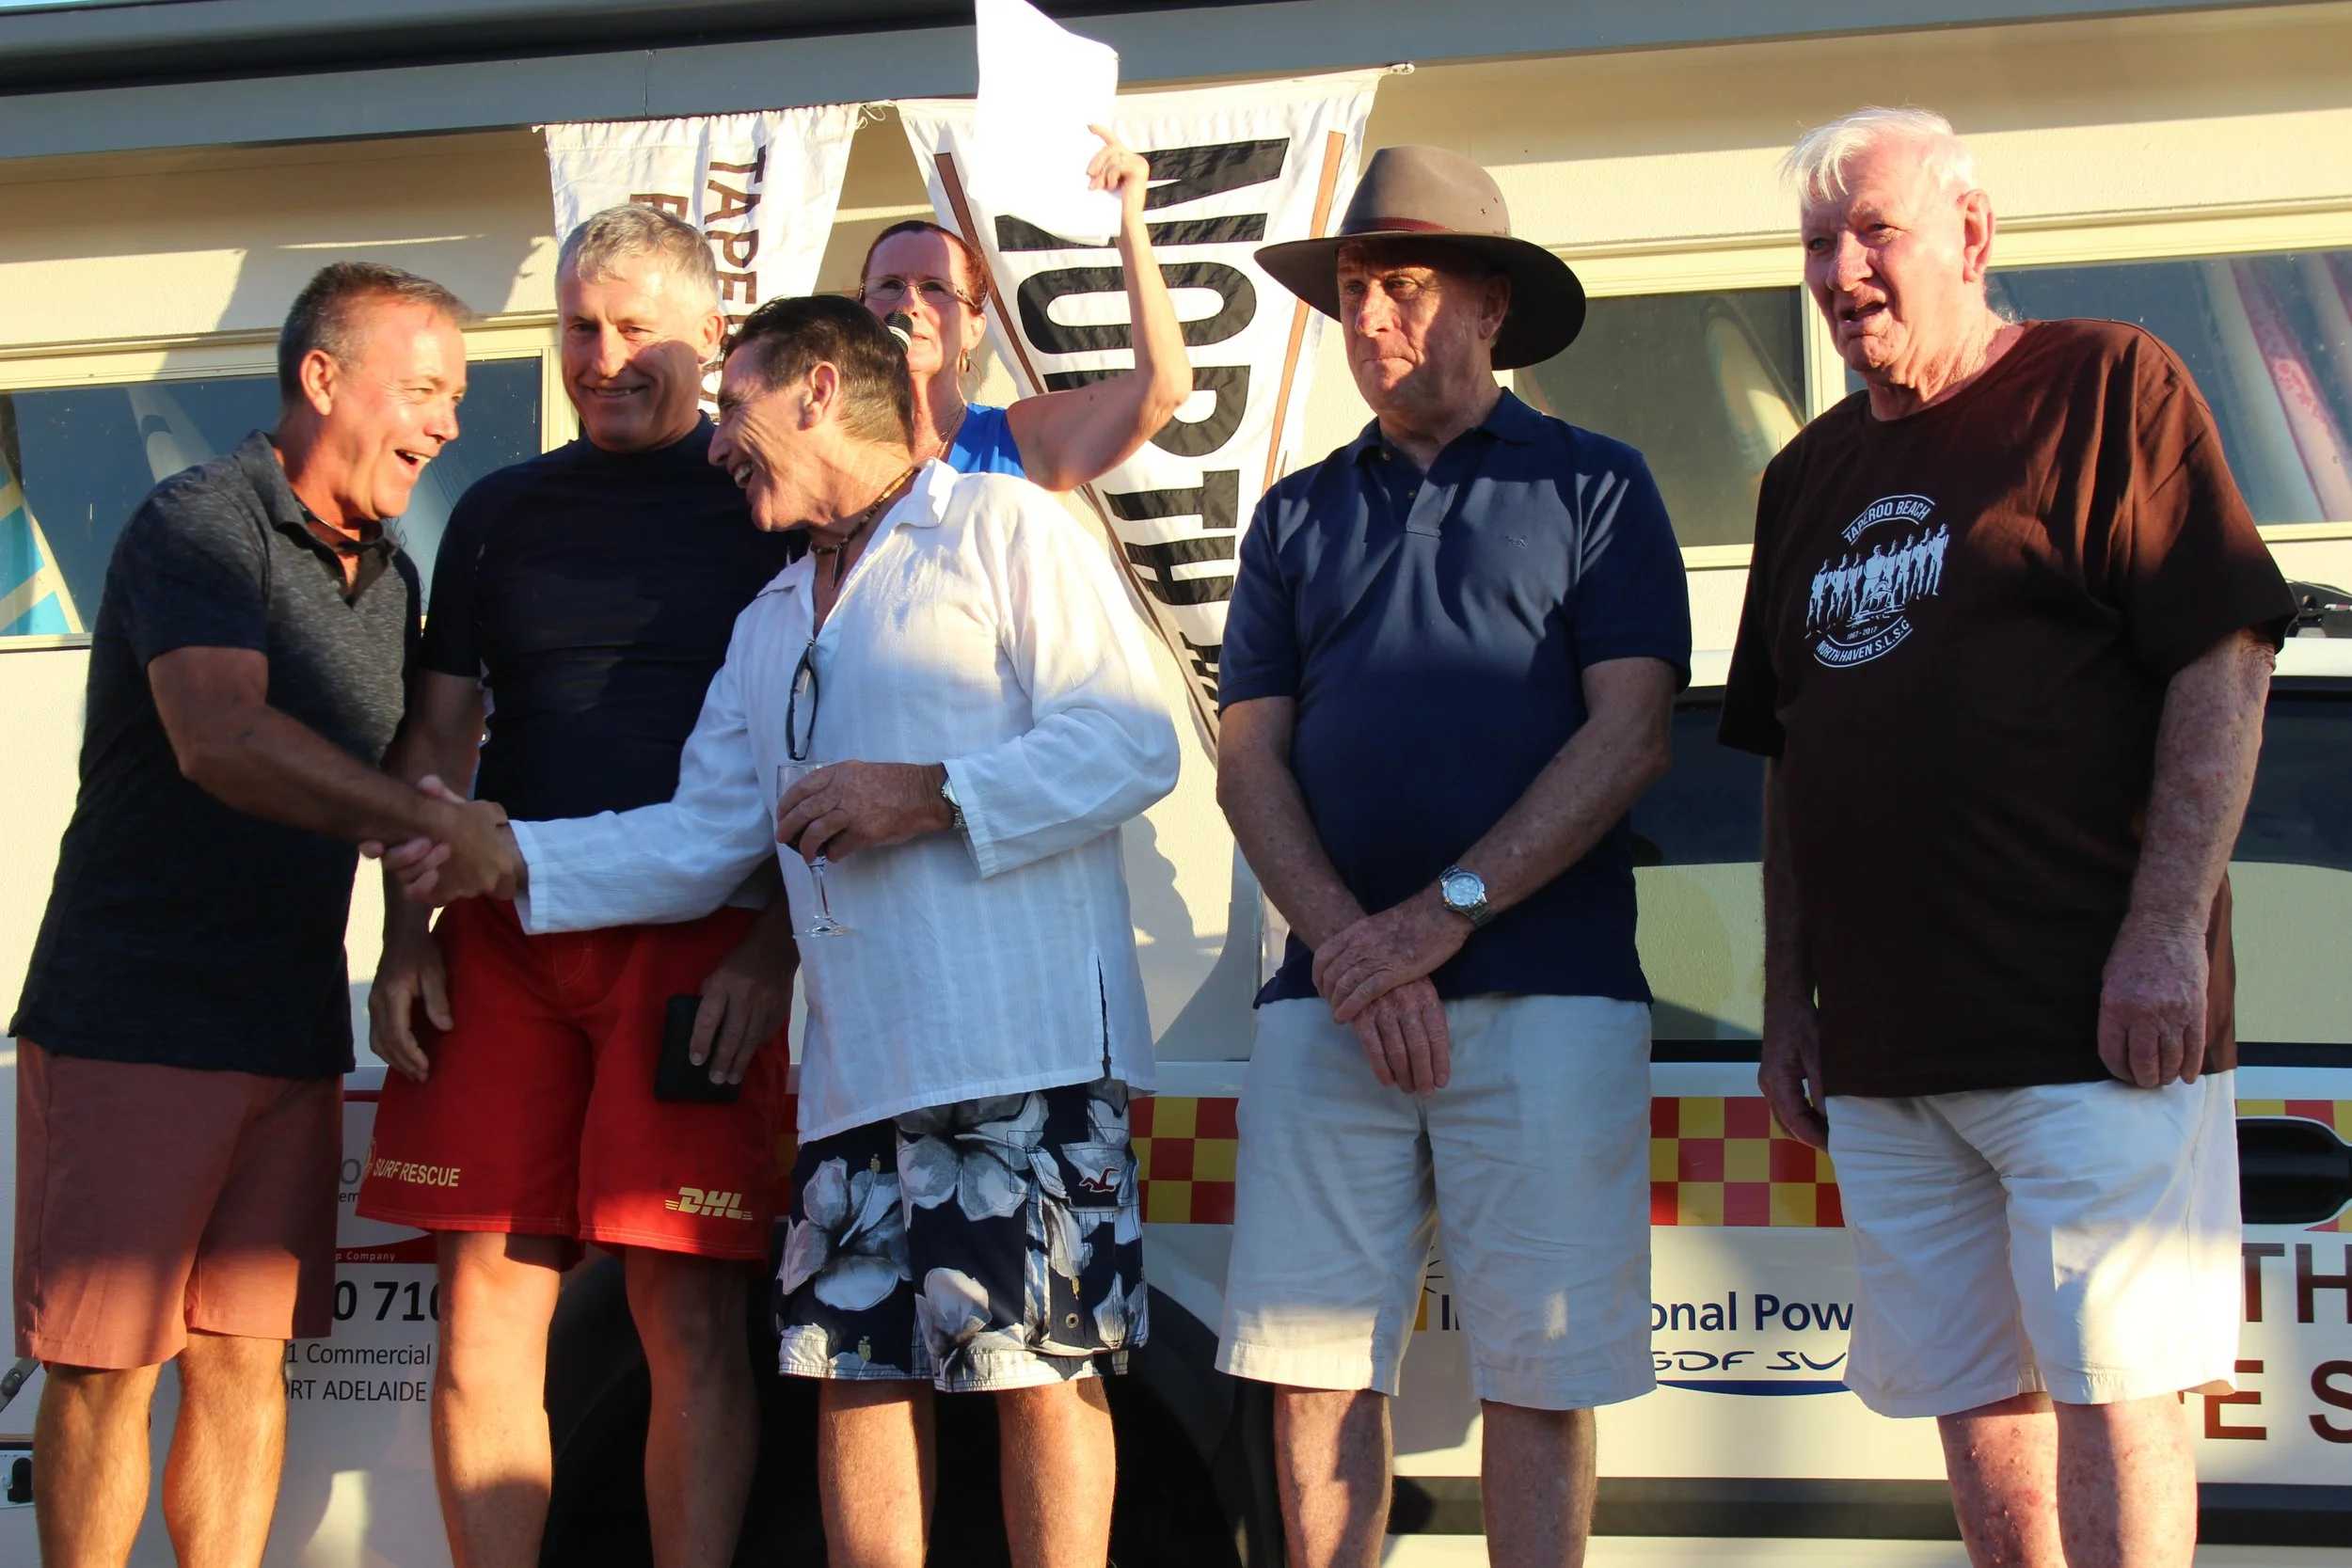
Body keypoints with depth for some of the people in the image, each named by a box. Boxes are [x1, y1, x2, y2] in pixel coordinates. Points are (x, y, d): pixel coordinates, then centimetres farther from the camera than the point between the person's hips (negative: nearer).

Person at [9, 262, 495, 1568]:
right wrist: (436, 821, -29)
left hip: (290, 1026, 7)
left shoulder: (388, 577, 17)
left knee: (245, 1361, 5)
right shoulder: (198, 524, -9)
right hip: (132, 1017, -7)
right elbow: (222, 741, -25)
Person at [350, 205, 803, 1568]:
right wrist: (407, 937, 8)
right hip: (503, 939, 4)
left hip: (698, 942, -4)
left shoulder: (772, 508, 6)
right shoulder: (502, 513, 18)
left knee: (691, 1318, -7)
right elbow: (437, 741, 19)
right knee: (487, 1306, 0)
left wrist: (772, 948, -9)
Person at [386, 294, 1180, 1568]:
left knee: (1038, 1365, -6)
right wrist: (518, 858, 9)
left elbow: (1132, 741, -8)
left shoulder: (1001, 528, 3)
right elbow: (702, 840, 20)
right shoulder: (769, 626, 26)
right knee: (854, 1365, 5)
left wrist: (930, 795, -14)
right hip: (854, 1069, 7)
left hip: (1024, 1045, -7)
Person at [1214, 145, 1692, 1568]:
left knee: (1539, 1377, -2)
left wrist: (1442, 915, -11)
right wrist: (1349, 950, -7)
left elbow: (1630, 737, -2)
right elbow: (1250, 758, 10)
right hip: (1329, 999, 3)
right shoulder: (1300, 516, 18)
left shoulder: (1594, 484, 8)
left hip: (1545, 991, -3)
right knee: (1314, 1370, 0)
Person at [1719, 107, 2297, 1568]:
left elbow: (2227, 662, -9)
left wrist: (2165, 936, -16)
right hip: (1885, 1048, 6)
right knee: (1975, 1394, 9)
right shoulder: (1810, 477, 18)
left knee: (2109, 1383, -5)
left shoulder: (2107, 386, -1)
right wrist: (1792, 997, 15)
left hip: (2093, 1023, -6)